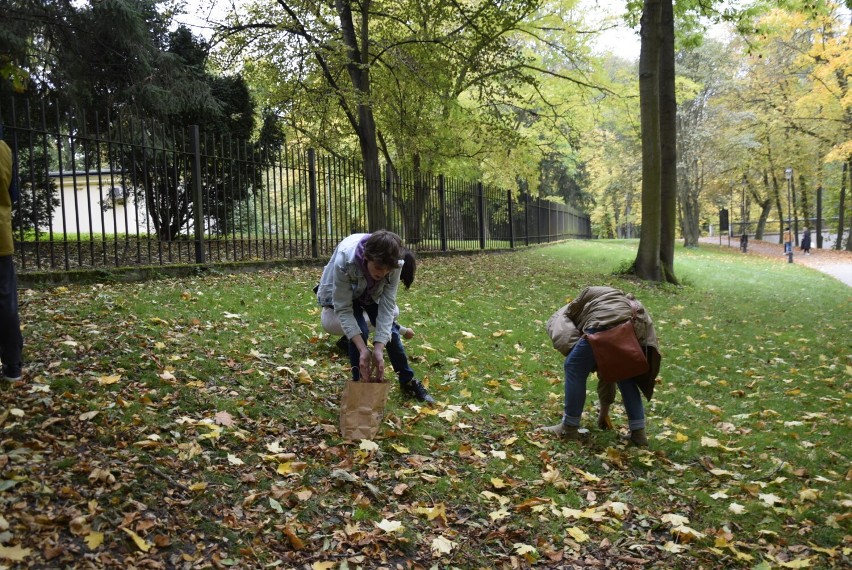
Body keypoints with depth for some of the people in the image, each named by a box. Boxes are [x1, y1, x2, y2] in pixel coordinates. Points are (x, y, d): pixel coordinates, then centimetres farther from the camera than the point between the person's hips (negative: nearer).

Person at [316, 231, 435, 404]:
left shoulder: (394, 263, -33)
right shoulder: (345, 259, -42)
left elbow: (387, 305, -30)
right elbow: (343, 309, -36)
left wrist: (378, 349, -39)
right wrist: (363, 349, -42)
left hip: (370, 294, 3)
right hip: (339, 295, -3)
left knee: (390, 329, -5)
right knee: (359, 330, -24)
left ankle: (408, 381, 16)